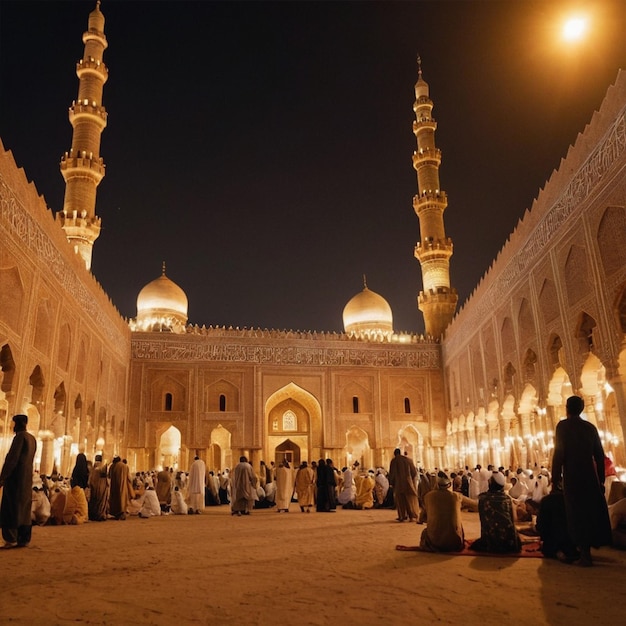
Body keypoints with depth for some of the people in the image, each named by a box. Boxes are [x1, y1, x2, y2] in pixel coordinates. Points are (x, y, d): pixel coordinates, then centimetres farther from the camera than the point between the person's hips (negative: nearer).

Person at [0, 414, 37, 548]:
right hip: (27, 478, 8)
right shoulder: (32, 438, 14)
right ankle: (24, 539, 11)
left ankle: (11, 539, -4)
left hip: (15, 477, -8)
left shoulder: (20, 436, -11)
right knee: (24, 508, 9)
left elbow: (12, 458, -17)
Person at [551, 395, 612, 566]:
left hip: (572, 475, -4)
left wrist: (556, 476, -6)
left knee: (577, 513, 2)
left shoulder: (563, 426, -6)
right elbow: (600, 455, 8)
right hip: (590, 475, 4)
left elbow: (559, 452, -13)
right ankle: (593, 544, 25)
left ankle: (585, 553, 3)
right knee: (593, 510, 16)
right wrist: (601, 479, 15)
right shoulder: (590, 427, 7)